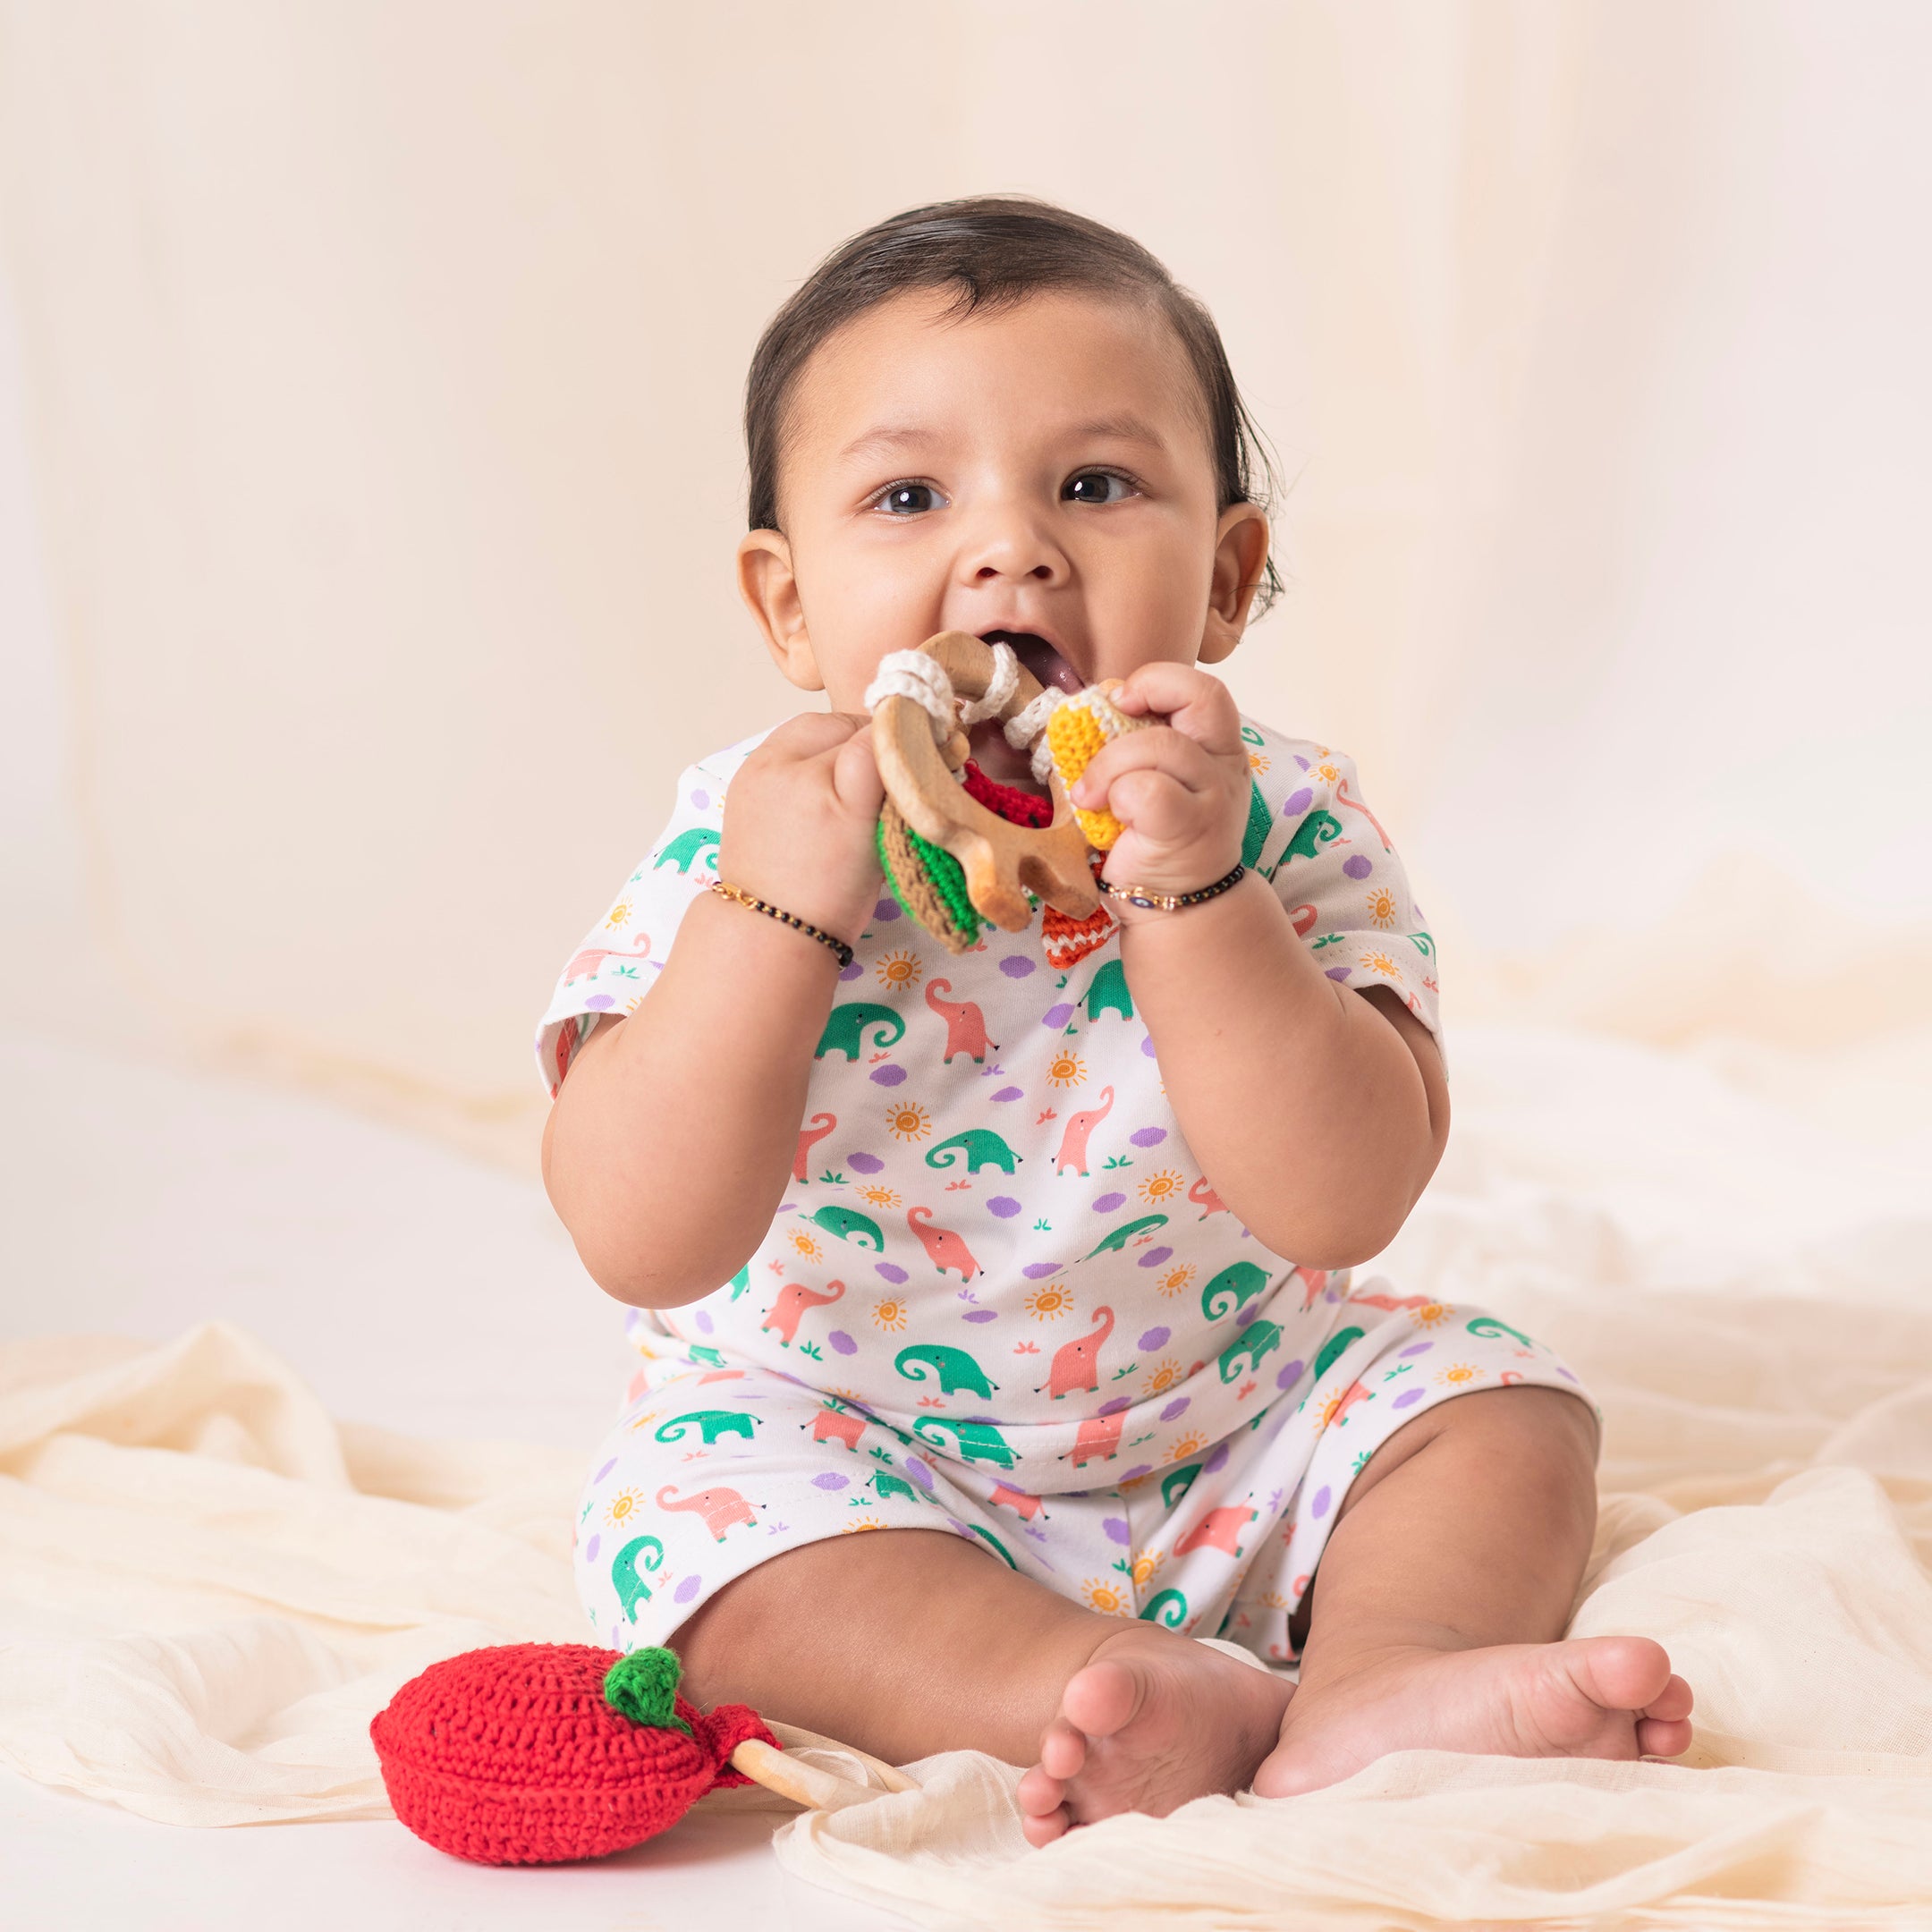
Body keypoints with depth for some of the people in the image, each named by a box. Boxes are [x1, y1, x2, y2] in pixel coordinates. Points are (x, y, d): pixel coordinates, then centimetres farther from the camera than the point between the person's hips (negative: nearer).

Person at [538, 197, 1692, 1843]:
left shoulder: (1285, 832, -15)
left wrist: (1195, 894, -37)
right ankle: (1174, 1703, -32)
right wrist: (775, 912, -33)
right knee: (701, 1495, -27)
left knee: (1505, 1402, -11)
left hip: (1235, 1431, 2)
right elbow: (646, 1250, -24)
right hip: (852, 1443, -1)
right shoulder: (743, 846, -15)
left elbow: (1345, 1205, -27)